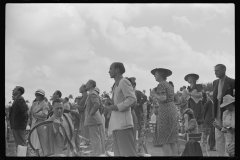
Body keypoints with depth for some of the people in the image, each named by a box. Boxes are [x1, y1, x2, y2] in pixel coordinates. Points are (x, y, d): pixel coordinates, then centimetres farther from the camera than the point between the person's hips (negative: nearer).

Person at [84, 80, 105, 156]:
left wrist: (90, 114, -19)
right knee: (99, 139, 12)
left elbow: (97, 104, -28)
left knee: (95, 139, -10)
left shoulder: (92, 94, -13)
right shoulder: (95, 94, 18)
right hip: (98, 119, 10)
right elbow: (100, 105, 26)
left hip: (92, 120, -10)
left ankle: (97, 154, -10)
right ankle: (101, 153, 16)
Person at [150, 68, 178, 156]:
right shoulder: (169, 85, 19)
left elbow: (163, 98, -20)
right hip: (173, 110, 9)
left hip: (165, 112, -9)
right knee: (172, 140, 8)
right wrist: (157, 100, 21)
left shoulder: (161, 84, -9)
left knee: (164, 141, -8)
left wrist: (155, 94, -4)